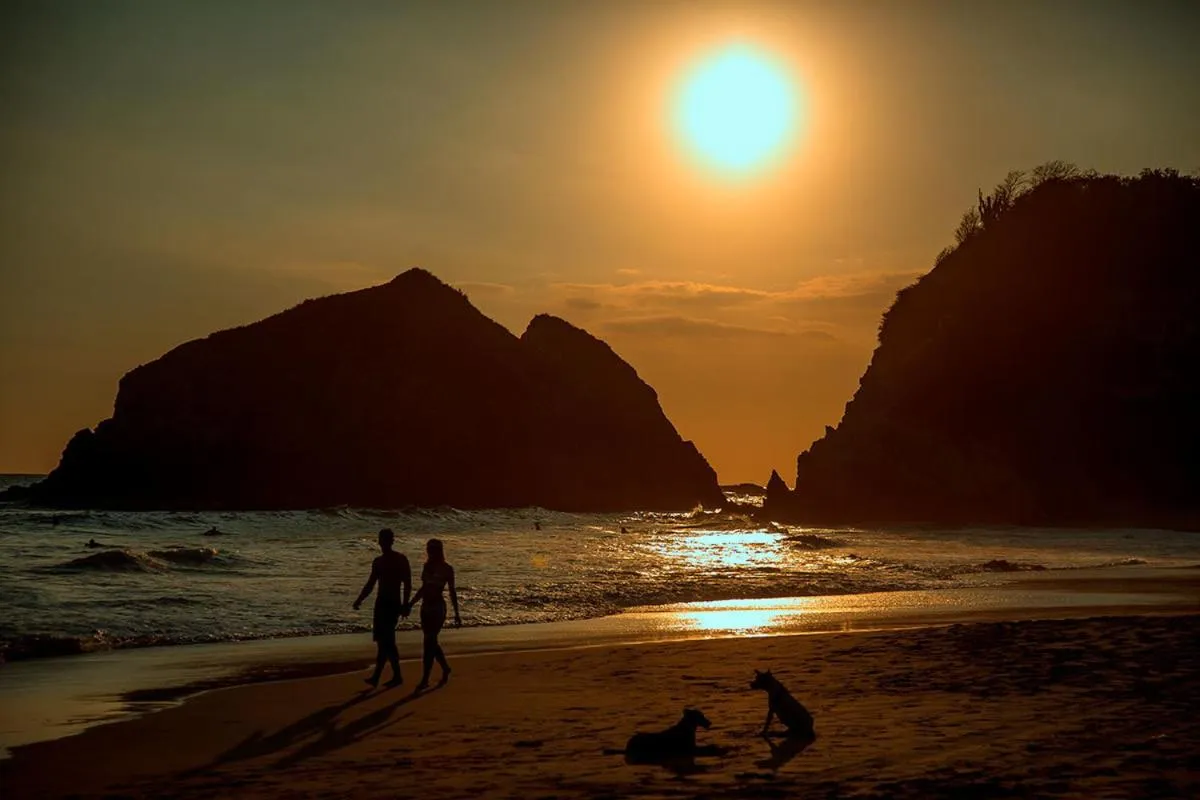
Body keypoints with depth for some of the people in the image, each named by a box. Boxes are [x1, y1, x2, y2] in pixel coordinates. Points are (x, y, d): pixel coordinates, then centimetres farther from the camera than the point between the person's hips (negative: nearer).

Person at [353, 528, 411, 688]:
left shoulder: (400, 559, -5)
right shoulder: (378, 561, 14)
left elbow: (407, 584, -8)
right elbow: (370, 584, 17)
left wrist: (405, 605, -15)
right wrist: (359, 600, 6)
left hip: (393, 604, -7)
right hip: (381, 602, 7)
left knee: (385, 641, -12)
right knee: (386, 641, 6)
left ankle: (377, 676, -15)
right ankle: (396, 676, 12)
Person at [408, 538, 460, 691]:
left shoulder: (446, 569, -7)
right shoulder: (427, 566, 9)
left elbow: (452, 592, -3)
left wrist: (456, 614, -3)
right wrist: (410, 605, 16)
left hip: (438, 607, -6)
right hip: (426, 607, 6)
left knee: (429, 642, -9)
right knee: (431, 642, 12)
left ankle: (425, 679, -7)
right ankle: (445, 668, 32)